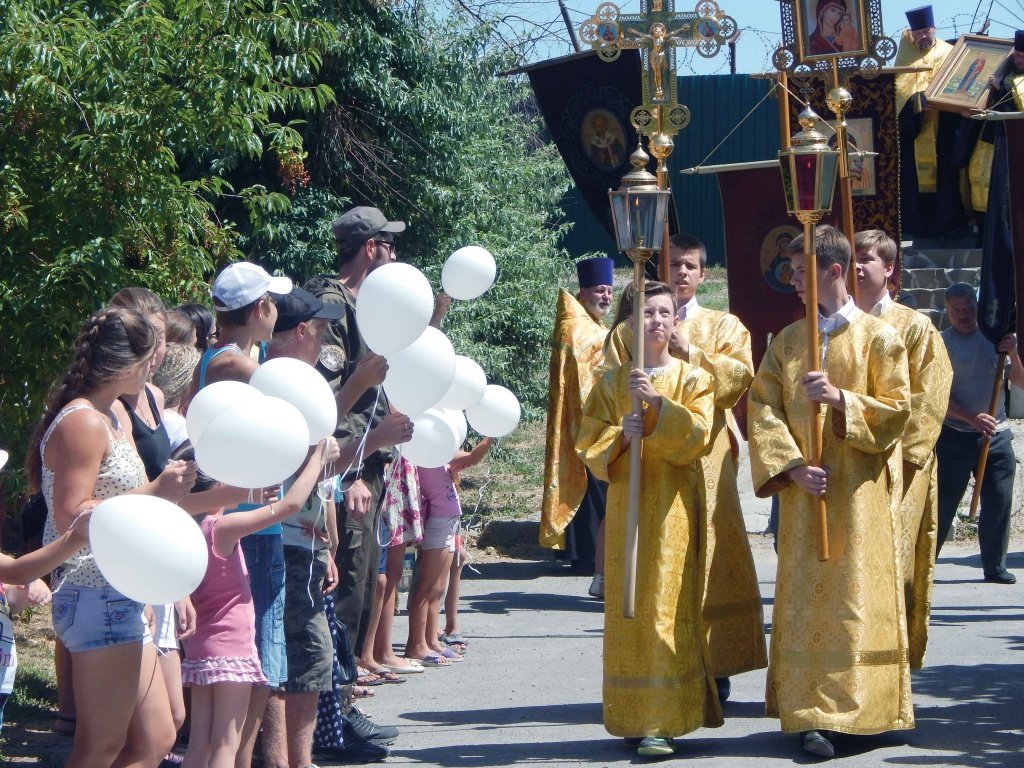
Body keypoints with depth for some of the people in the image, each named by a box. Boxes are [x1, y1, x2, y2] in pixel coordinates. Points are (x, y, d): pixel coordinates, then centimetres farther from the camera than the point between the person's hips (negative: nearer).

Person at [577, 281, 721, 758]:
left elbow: (697, 434, -9)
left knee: (667, 606, -9)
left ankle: (662, 721, -11)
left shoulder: (691, 378, 5)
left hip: (673, 504, -2)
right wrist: (622, 435, -14)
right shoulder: (612, 383, 10)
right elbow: (589, 444, 5)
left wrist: (657, 404, -21)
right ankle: (633, 716, 8)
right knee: (629, 608, 1)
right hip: (626, 502, 2)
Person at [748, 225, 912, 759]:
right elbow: (763, 409, 3)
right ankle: (812, 714, 0)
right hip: (803, 491, 3)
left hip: (861, 493, -3)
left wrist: (840, 398, -20)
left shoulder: (877, 337, 0)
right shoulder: (787, 341, 10)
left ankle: (858, 706, 0)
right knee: (805, 599, -1)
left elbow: (897, 409, -5)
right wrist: (792, 468, -11)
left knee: (856, 600, -4)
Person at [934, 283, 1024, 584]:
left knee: (998, 503, 6)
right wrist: (971, 418, -20)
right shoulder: (941, 344, -3)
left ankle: (995, 567, 17)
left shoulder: (995, 337, 7)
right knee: (943, 504, -3)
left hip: (996, 436, 3)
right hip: (955, 437, -3)